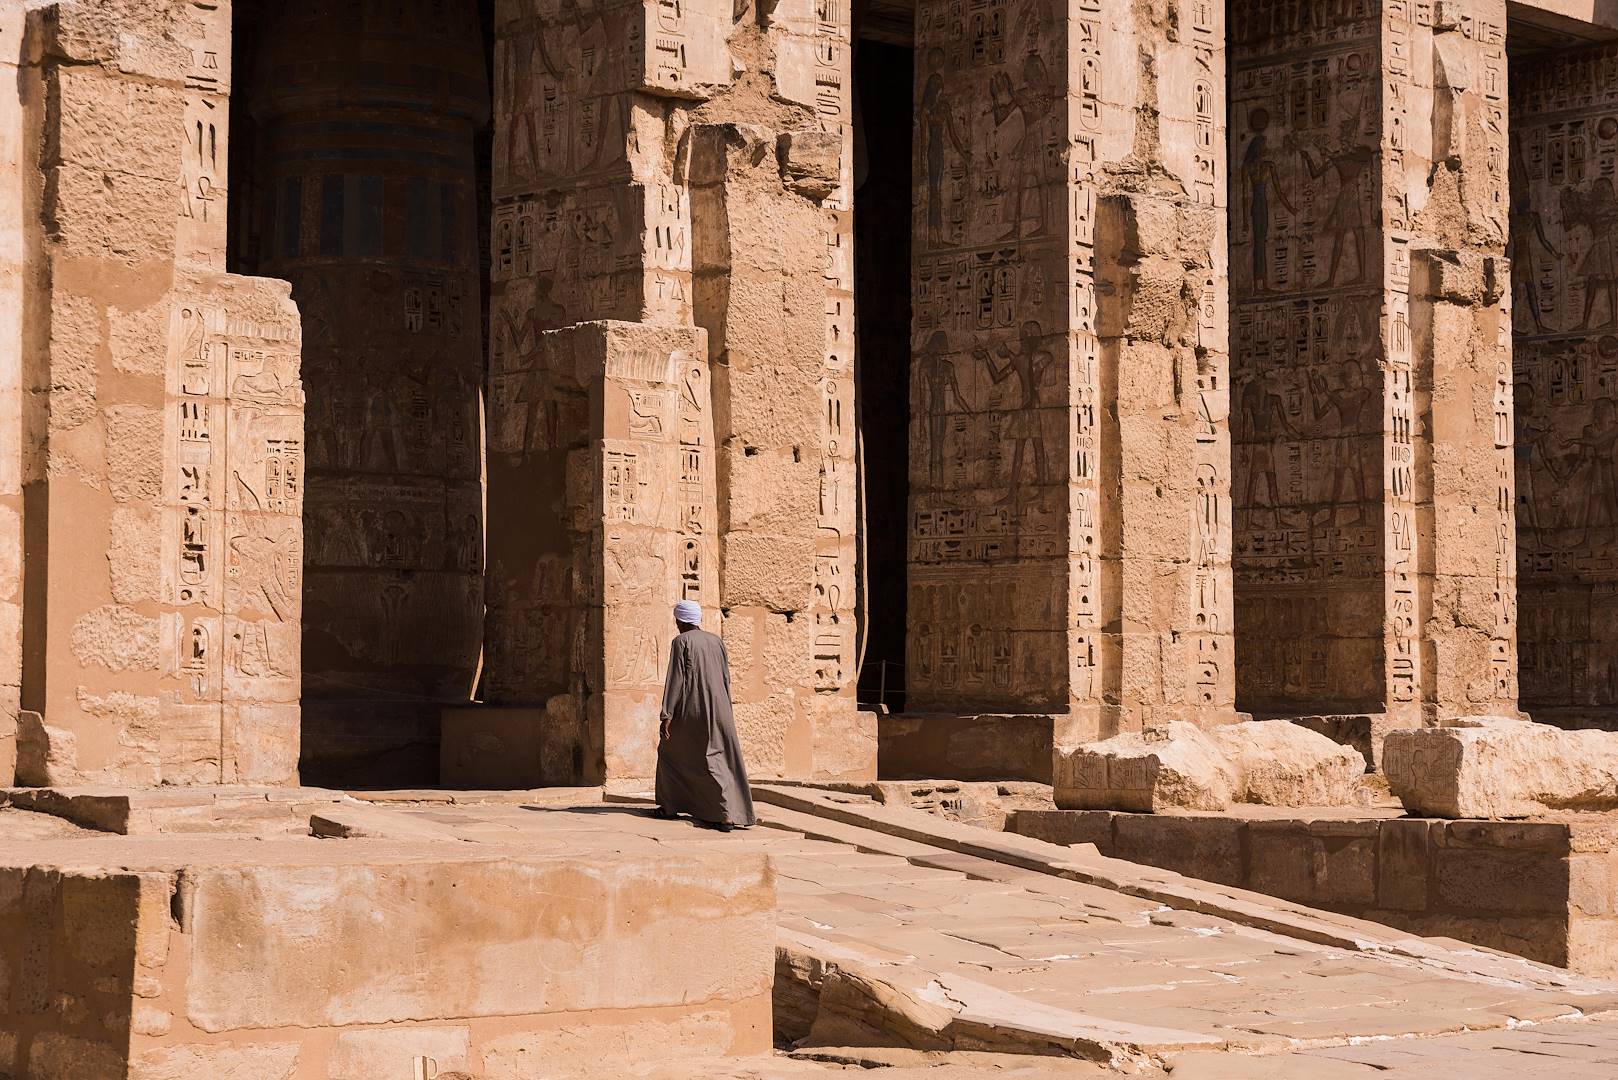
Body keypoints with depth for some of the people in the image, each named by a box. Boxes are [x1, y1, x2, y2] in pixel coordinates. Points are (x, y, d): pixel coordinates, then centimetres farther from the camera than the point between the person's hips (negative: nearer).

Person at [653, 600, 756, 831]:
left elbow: (675, 679, -11)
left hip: (692, 709, -4)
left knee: (670, 751, 17)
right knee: (722, 758, 3)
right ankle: (728, 814, -10)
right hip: (718, 709, 4)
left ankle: (669, 806, 24)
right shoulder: (716, 641, 10)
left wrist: (667, 715, -12)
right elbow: (726, 678, 13)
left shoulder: (681, 642, -6)